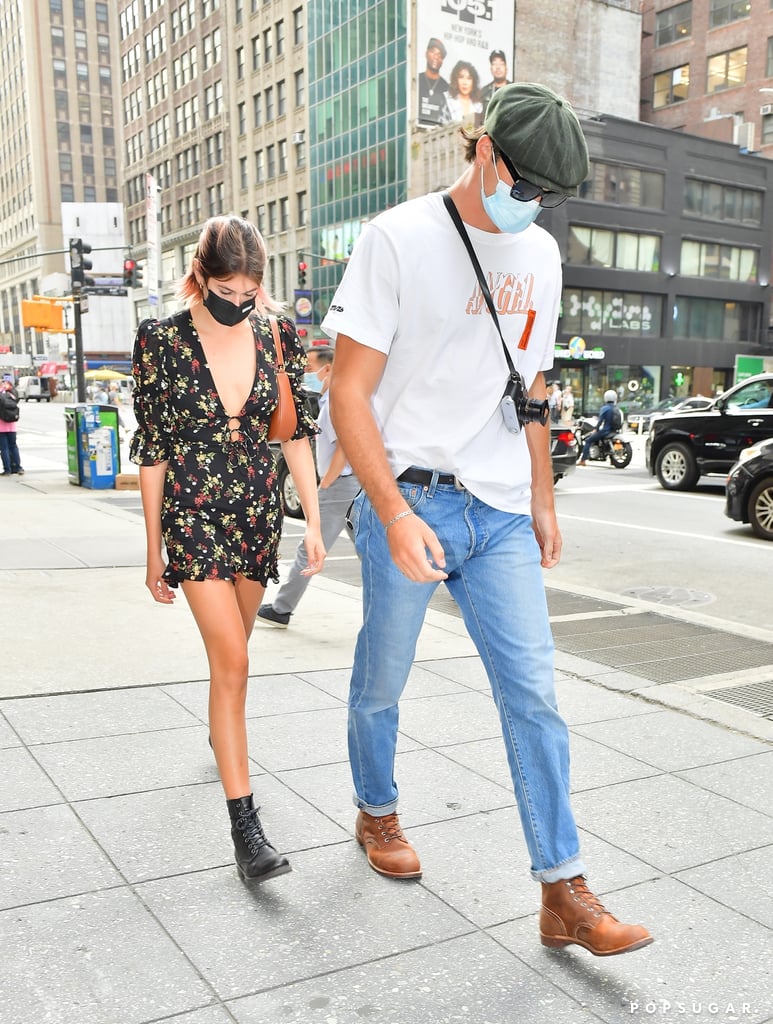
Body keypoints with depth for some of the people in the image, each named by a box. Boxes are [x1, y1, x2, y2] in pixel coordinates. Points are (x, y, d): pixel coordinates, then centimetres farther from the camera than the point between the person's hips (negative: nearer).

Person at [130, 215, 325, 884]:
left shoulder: (277, 335, 0)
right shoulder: (162, 341, -8)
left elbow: (296, 431, 5)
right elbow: (153, 450, -4)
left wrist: (313, 520, 1)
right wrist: (154, 550, -2)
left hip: (259, 512, 4)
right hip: (193, 515, -4)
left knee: (231, 648, 19)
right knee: (232, 661, -11)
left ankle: (222, 729, 50)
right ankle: (245, 827, -6)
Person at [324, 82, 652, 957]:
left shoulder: (540, 256, 11)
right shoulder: (399, 238, -8)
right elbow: (348, 392, -12)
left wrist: (543, 501, 17)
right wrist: (394, 513, -21)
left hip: (502, 513, 5)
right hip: (410, 501, -4)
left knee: (533, 695, 1)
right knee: (381, 684, 12)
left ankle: (564, 895, 9)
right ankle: (376, 814, 39)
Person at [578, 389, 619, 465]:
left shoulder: (605, 408, -11)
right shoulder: (617, 409, 9)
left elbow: (600, 420, -13)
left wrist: (596, 429, 1)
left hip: (605, 430, -7)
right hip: (614, 431, 7)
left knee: (588, 441, 0)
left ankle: (582, 460, -9)